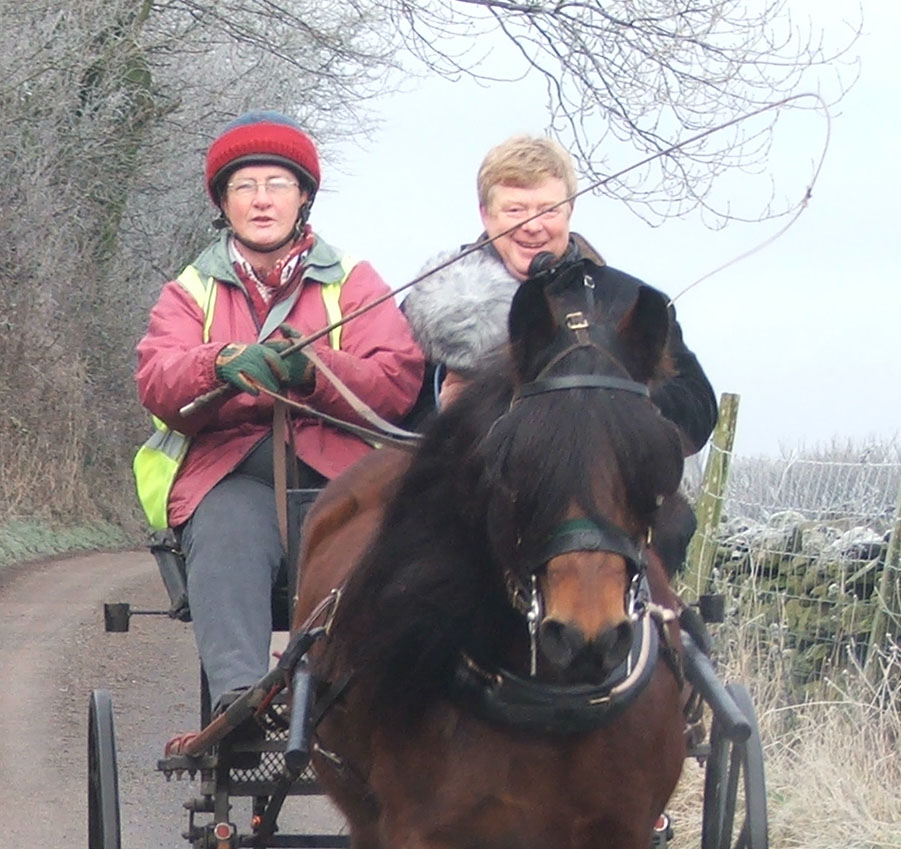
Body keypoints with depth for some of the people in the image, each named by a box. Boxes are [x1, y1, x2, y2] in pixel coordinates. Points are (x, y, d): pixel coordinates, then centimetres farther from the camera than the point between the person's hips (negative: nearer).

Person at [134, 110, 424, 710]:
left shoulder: (354, 283, 19)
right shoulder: (191, 292, 20)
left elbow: (398, 384, 2)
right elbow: (158, 386, 1)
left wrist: (316, 369, -19)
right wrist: (223, 364, -23)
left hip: (338, 465, 0)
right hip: (229, 471, 0)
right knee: (228, 536, -35)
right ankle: (238, 697, -52)